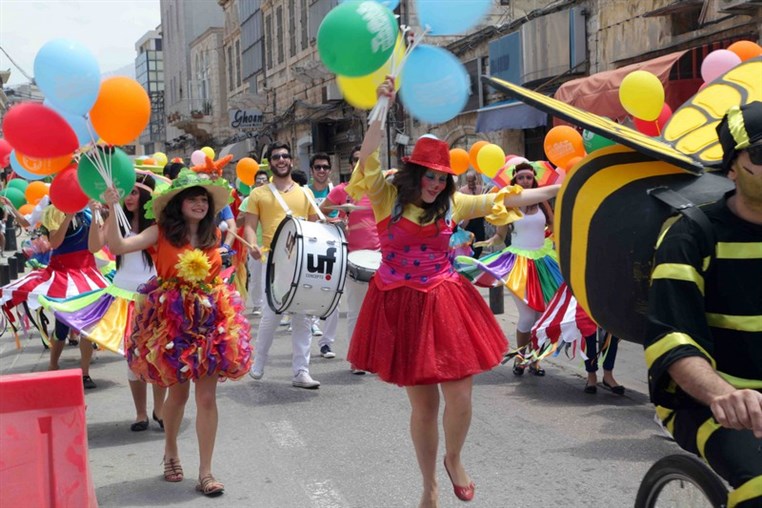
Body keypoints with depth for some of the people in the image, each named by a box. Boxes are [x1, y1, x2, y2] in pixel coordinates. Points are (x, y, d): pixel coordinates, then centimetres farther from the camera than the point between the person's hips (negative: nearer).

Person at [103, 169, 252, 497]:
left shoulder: (213, 235, 5)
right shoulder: (162, 232, -6)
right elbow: (118, 246, -17)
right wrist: (112, 209, -28)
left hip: (210, 318, 2)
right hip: (172, 318, -2)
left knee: (207, 397, 0)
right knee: (178, 391, 11)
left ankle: (205, 472, 7)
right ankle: (171, 453, 37)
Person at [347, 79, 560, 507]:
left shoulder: (452, 203, 5)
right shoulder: (388, 196, -4)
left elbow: (502, 200, 7)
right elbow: (369, 160, -19)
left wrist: (556, 190, 4)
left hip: (446, 304, 2)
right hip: (403, 307, -2)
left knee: (460, 397, -3)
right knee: (423, 404, 7)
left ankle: (454, 460, 31)